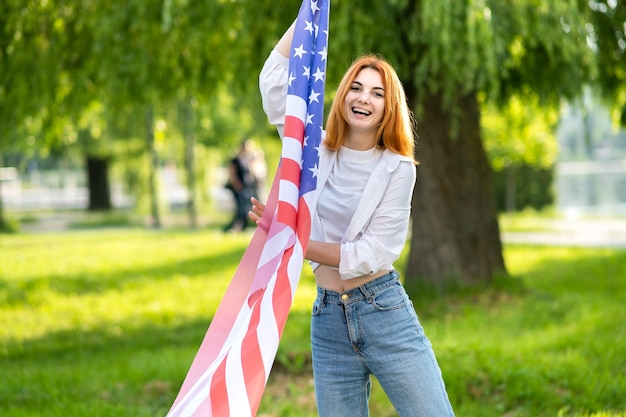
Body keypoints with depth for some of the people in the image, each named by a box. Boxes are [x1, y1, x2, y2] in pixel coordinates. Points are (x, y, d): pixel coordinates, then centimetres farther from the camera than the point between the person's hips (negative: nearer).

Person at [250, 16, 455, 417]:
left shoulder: (397, 168, -5)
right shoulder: (318, 151, 6)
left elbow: (370, 255, -10)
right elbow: (274, 81, -1)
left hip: (385, 311, -3)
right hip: (329, 319, 3)